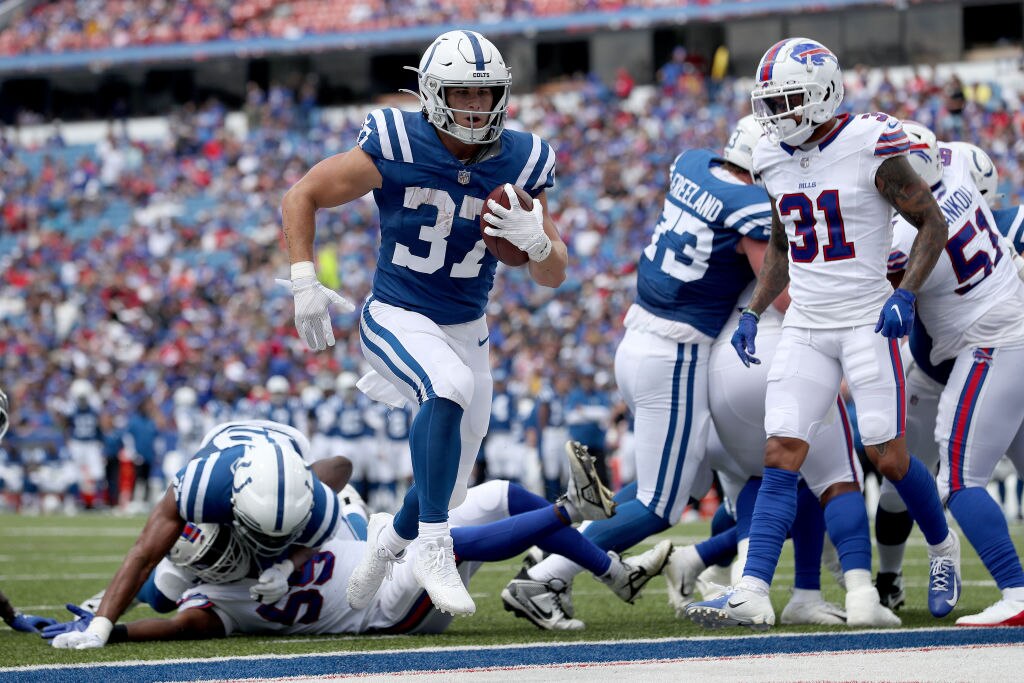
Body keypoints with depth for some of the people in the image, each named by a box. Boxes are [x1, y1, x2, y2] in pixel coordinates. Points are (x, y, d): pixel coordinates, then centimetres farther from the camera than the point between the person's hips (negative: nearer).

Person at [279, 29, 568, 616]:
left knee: (447, 491, 11)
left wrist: (537, 240, -25)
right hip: (397, 320, -5)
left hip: (467, 331, 5)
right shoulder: (394, 149, -17)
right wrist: (305, 283, -17)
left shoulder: (520, 163, -6)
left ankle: (389, 537, 47)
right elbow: (301, 197, -7)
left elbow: (554, 277, -3)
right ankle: (433, 550, -30)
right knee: (450, 388, -38)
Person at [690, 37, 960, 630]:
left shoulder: (871, 148, -13)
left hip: (868, 320, -5)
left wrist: (906, 293, -17)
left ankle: (943, 545, 27)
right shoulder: (775, 161, 7)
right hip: (805, 329, 5)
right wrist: (754, 312, 12)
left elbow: (932, 224, -5)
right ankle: (753, 593, -14)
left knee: (888, 457, -2)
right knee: (781, 457, -6)